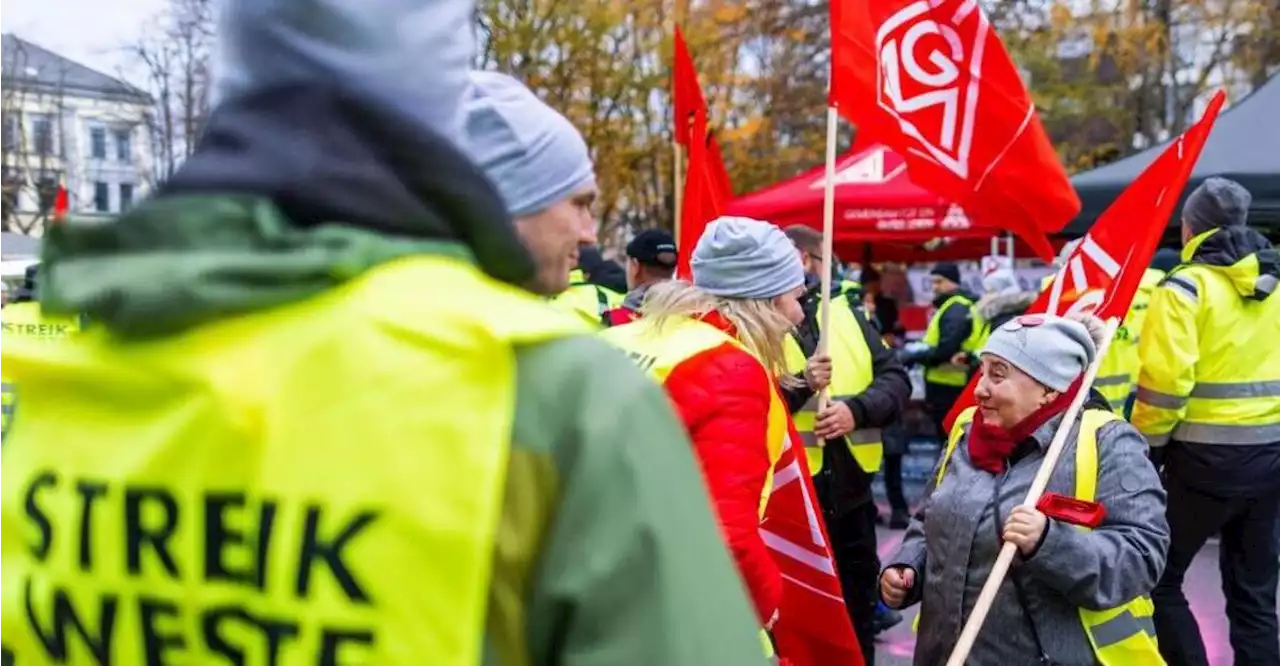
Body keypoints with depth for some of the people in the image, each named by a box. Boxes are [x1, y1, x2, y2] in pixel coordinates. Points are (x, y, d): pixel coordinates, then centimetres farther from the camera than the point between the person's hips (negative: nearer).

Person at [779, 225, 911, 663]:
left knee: (859, 608, 20)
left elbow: (896, 378, 4)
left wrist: (857, 408, -13)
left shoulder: (846, 314, 11)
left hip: (850, 488, 5)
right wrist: (799, 385, -28)